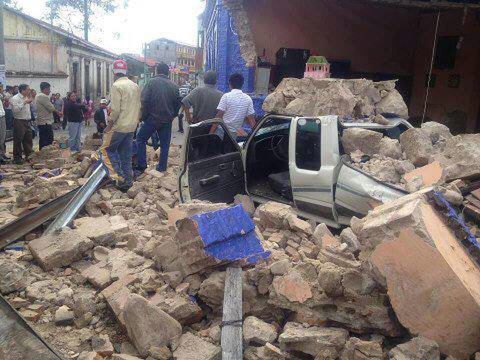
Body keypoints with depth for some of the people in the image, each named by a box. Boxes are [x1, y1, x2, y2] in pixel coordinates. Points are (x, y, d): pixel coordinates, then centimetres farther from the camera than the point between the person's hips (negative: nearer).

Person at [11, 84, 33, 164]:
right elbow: (15, 109, -24)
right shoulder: (15, 98, -11)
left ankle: (28, 156, 23)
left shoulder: (26, 98, 14)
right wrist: (25, 103, -23)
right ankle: (17, 158, 6)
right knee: (18, 141, -1)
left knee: (29, 139, 12)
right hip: (19, 122, -8)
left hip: (27, 121, 8)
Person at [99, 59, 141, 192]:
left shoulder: (116, 86, -12)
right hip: (131, 126, 7)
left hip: (119, 126, -7)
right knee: (126, 155, 12)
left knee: (107, 149, 7)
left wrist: (109, 125, -10)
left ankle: (117, 175, -5)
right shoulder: (135, 86, 11)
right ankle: (126, 183, 16)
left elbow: (116, 109, -19)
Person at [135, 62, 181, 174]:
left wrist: (143, 116, -3)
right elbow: (178, 103, 10)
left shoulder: (152, 82, -8)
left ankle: (141, 166, 5)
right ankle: (162, 167, 17)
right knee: (165, 143, 13)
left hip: (152, 118, -3)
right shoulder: (174, 86, 3)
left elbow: (144, 101, -12)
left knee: (141, 138, 10)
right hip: (167, 120, 3)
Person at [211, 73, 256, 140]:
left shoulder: (226, 96, -9)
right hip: (235, 134, 4)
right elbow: (251, 119, 2)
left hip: (222, 131, -4)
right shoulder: (248, 99, 2)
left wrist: (211, 132, -8)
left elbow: (219, 116, -12)